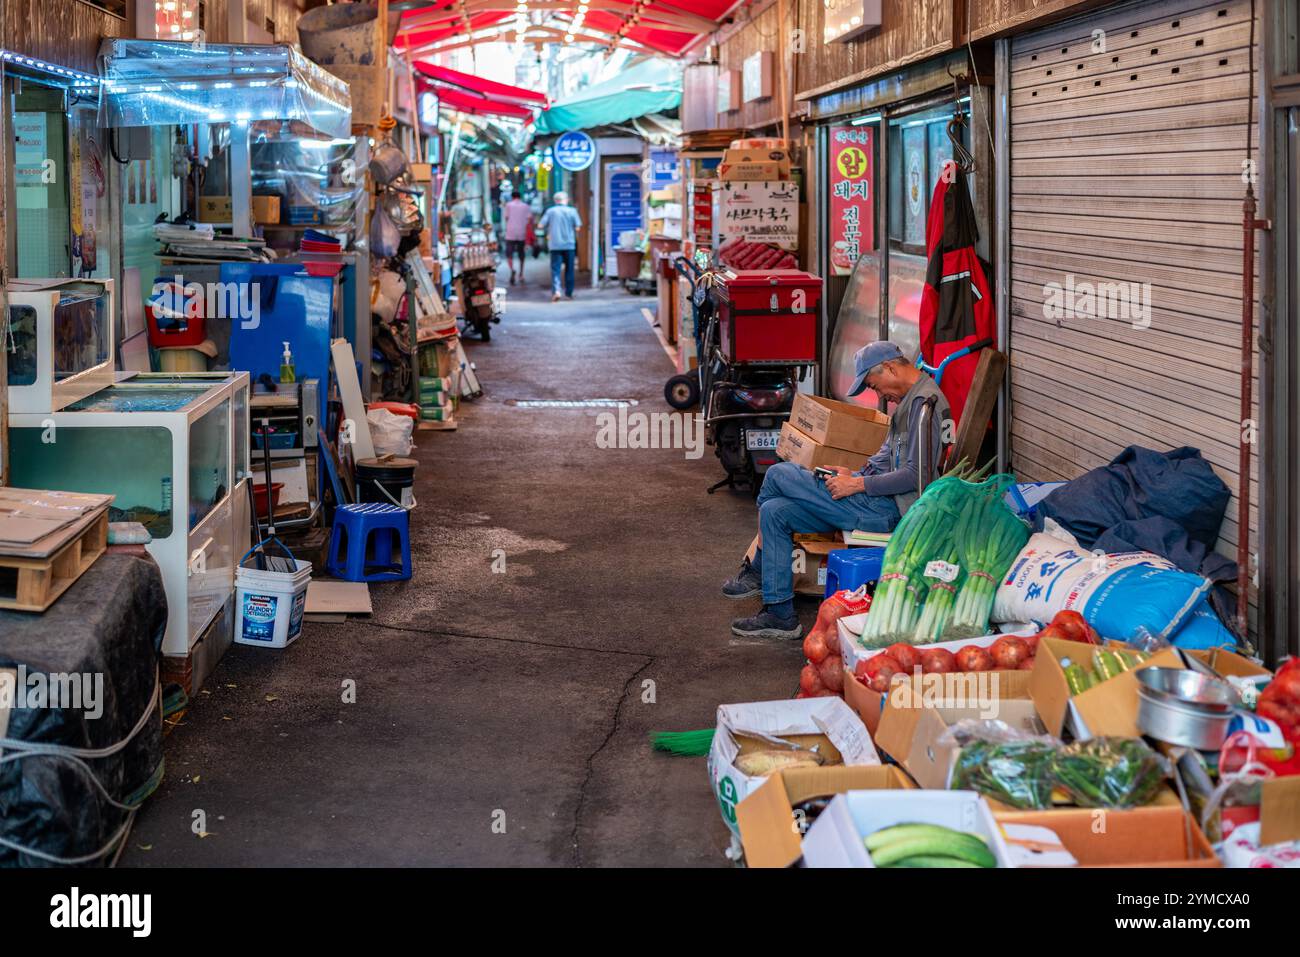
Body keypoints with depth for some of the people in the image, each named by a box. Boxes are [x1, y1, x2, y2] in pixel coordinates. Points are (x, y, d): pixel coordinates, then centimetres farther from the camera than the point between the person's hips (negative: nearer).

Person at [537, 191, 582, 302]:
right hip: (569, 244, 0)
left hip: (555, 244, 0)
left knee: (555, 268, 0)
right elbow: (578, 227, -4)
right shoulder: (572, 211, -2)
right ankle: (568, 293, 17)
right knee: (569, 269, 12)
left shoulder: (550, 211, -1)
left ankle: (556, 290, -20)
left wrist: (548, 230, 16)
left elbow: (540, 226, -3)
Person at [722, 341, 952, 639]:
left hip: (889, 509, -11)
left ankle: (758, 570, 10)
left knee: (777, 475, -8)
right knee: (775, 511, 1)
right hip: (882, 501, 11)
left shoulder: (925, 401, -16)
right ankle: (780, 615, 4)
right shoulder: (909, 399, 18)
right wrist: (853, 475, 10)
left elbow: (915, 475, -22)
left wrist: (857, 484, -17)